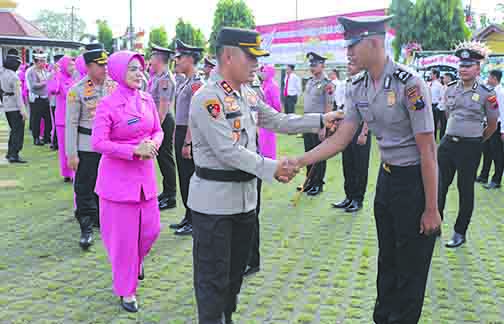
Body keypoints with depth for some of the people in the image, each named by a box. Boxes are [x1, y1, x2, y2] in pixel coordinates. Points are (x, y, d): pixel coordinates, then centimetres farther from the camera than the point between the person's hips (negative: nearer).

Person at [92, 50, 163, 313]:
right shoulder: (108, 104, -13)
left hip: (145, 174, 5)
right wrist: (135, 150, -22)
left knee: (151, 229, 10)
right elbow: (98, 143, -17)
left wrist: (153, 144, -11)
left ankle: (135, 260, 44)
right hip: (118, 176, -5)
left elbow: (158, 130, 11)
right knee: (124, 235, 3)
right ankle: (126, 290, 21)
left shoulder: (147, 100, 3)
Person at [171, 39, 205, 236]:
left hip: (188, 135, -10)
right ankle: (188, 218, 27)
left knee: (190, 179, -2)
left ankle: (194, 222, 9)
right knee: (183, 177, 16)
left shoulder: (196, 84, -16)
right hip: (180, 133, 10)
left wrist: (187, 143, -21)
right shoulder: (184, 83, 14)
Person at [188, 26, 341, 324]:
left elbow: (279, 121, 16)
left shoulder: (249, 95, 8)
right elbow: (228, 151, -24)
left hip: (246, 195, 9)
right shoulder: (207, 98, -19)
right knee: (214, 276, 3)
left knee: (236, 269, 21)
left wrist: (321, 120, 8)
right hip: (214, 200, -8)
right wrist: (272, 168, -26)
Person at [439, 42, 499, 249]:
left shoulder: (486, 94, -9)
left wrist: (477, 141, 12)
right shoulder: (450, 89, 4)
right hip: (448, 143, 4)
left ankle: (460, 233, 18)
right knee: (439, 186, 8)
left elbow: (492, 125, 3)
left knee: (465, 190, 7)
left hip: (470, 148, -4)